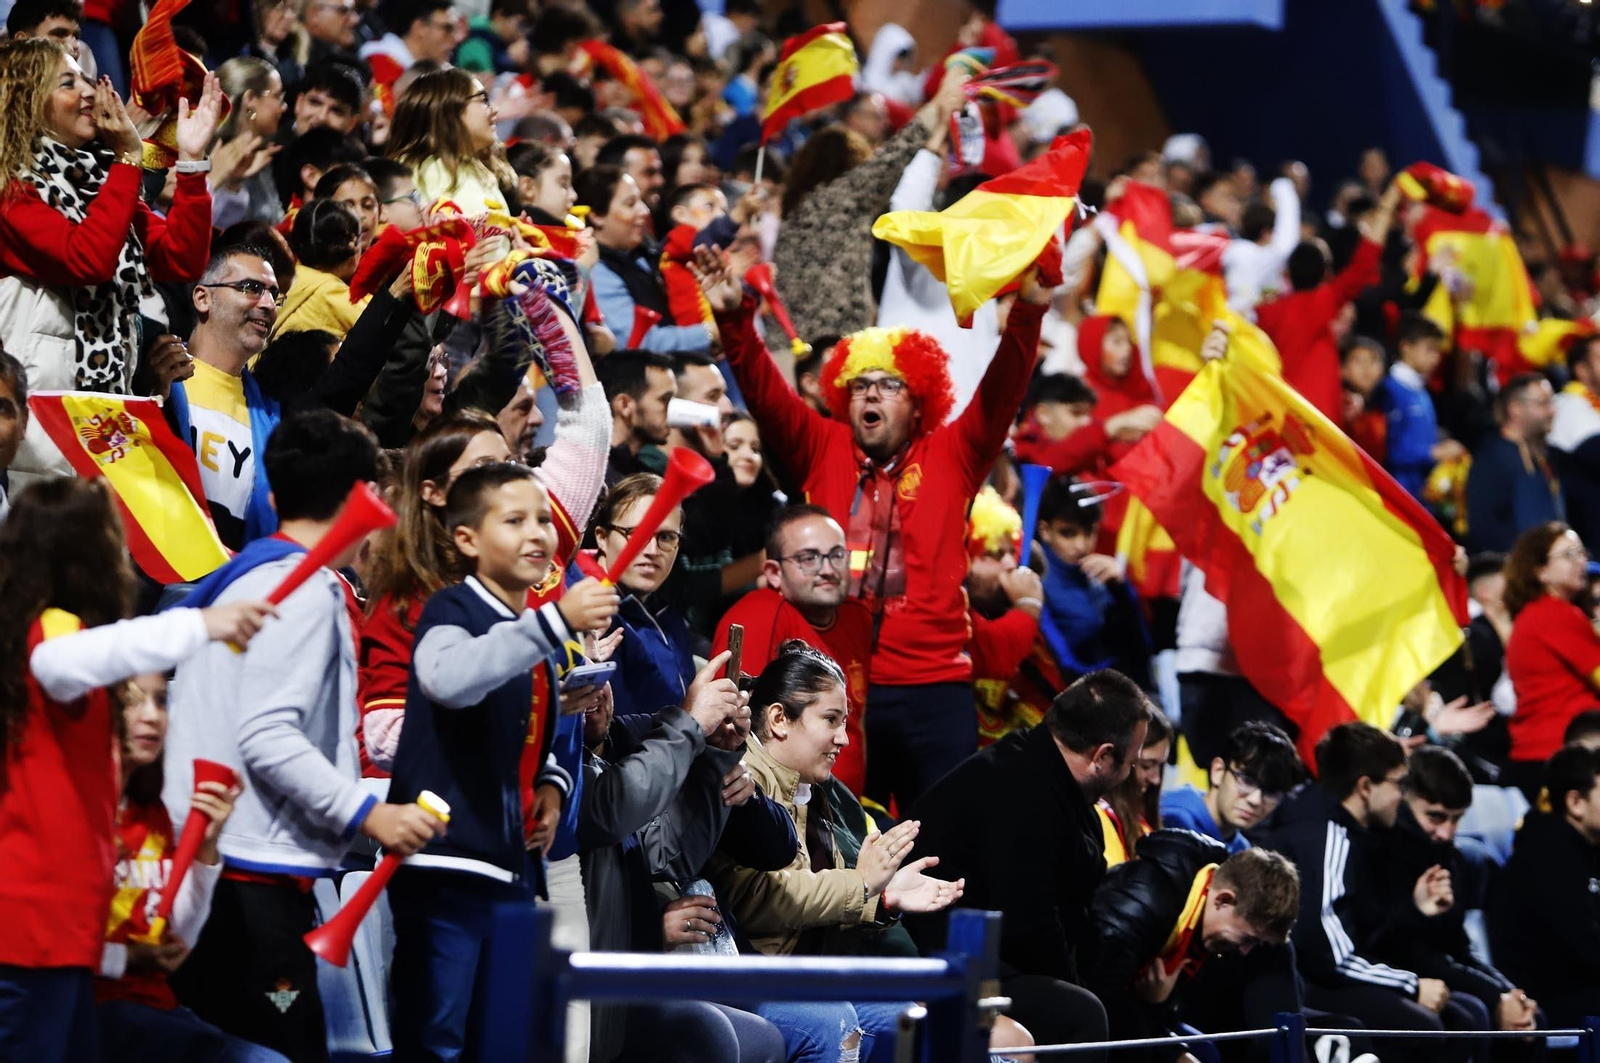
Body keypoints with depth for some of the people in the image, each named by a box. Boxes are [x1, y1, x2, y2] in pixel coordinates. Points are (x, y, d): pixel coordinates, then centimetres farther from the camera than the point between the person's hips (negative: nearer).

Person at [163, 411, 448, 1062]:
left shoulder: (244, 577, 18)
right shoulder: (305, 592, -11)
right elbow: (267, 739, -19)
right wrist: (368, 814, -16)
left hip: (206, 865, 10)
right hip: (255, 877, -10)